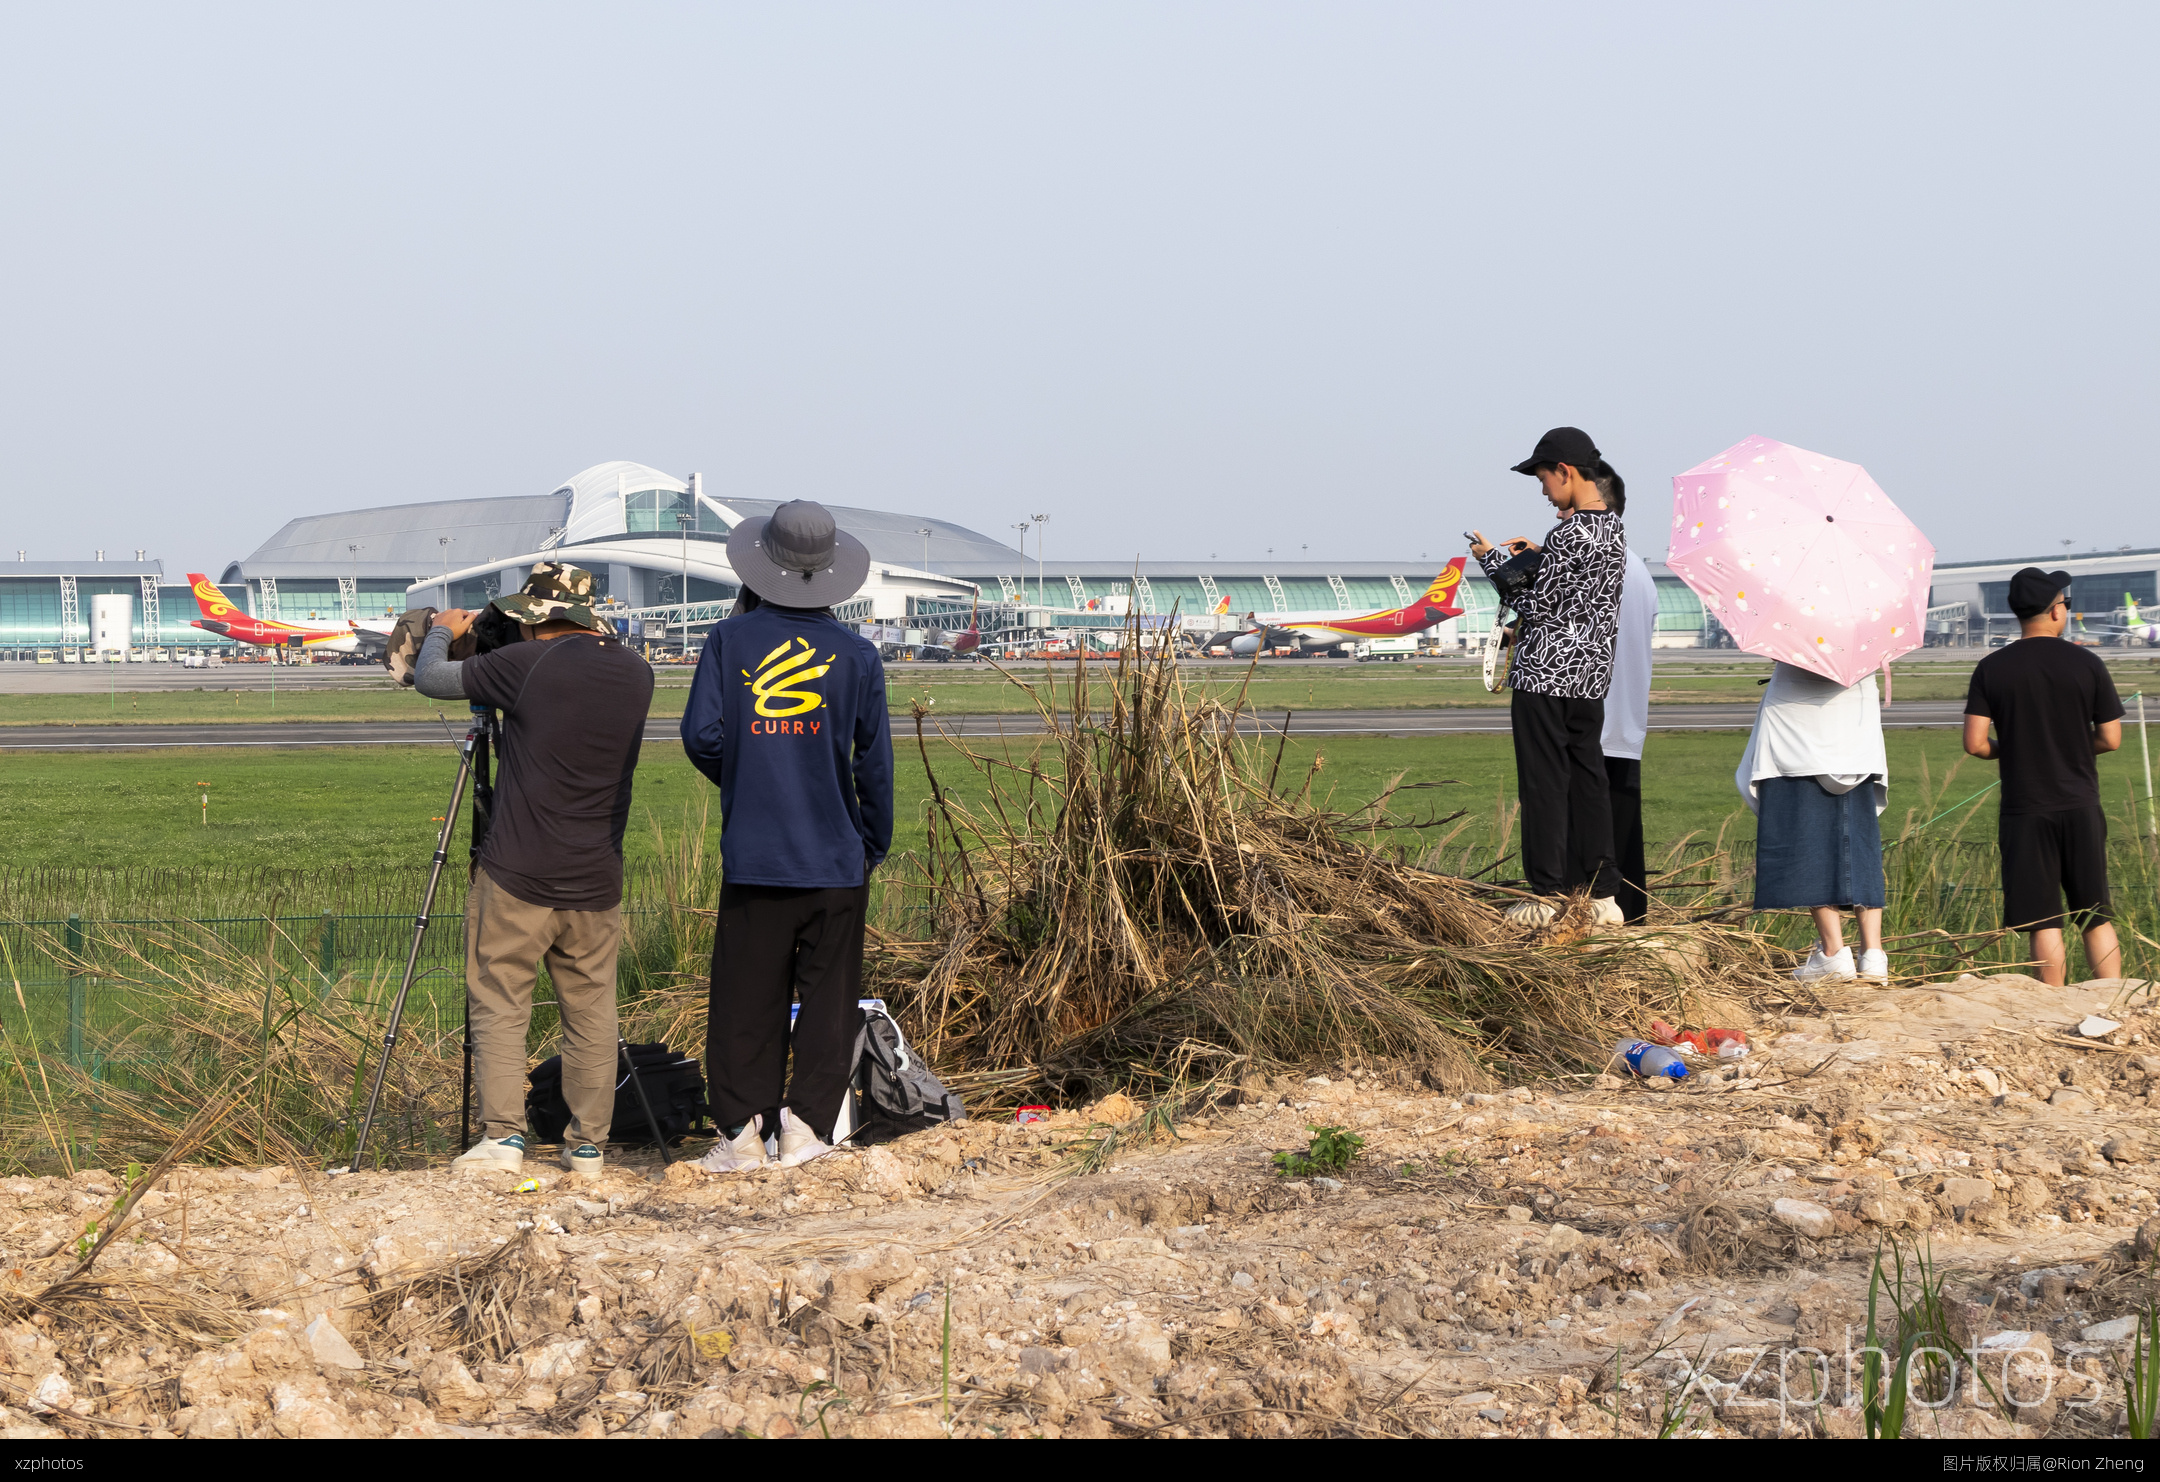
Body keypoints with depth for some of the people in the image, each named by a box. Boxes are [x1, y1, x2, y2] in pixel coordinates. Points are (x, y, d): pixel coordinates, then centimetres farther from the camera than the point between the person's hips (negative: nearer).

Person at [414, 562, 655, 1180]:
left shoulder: (531, 664, -12)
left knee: (499, 1005, 4)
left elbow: (429, 678, -1)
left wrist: (444, 630, 18)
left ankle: (503, 1135, -5)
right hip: (597, 881, 5)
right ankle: (588, 1144, 13)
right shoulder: (636, 673, 5)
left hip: (518, 875, -4)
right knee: (591, 1013, 11)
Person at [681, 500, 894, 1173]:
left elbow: (701, 736, -5)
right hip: (836, 863, 0)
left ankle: (745, 1129, 3)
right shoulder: (857, 655, 0)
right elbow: (874, 763, 2)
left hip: (753, 858, 0)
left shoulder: (730, 640, 0)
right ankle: (806, 1124, 2)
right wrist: (874, 846, 14)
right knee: (828, 998, 6)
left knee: (746, 999, 6)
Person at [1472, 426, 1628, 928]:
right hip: (1593, 675, 8)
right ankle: (1602, 896, 13)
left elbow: (1537, 606, -15)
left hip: (1545, 676, -8)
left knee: (1545, 785, -1)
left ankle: (1547, 898, 2)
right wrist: (1539, 556, 16)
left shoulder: (1568, 533, -18)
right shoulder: (1613, 528, 9)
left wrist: (1494, 559, -3)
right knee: (1588, 780, 11)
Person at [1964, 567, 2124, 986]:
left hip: (2025, 810, 0)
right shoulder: (2086, 664, -3)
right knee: (2097, 919, 10)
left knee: (2044, 924, 1)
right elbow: (2111, 739, 0)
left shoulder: (1992, 669, -3)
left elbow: (1975, 743, -7)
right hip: (2080, 808, 1)